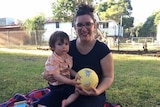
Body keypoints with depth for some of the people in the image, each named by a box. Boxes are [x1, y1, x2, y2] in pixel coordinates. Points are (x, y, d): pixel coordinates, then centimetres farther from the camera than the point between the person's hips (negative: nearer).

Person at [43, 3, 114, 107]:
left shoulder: (103, 49, -10)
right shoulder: (69, 46, -1)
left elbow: (108, 77, -7)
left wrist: (97, 91, -26)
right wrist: (48, 75, -10)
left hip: (93, 96, -2)